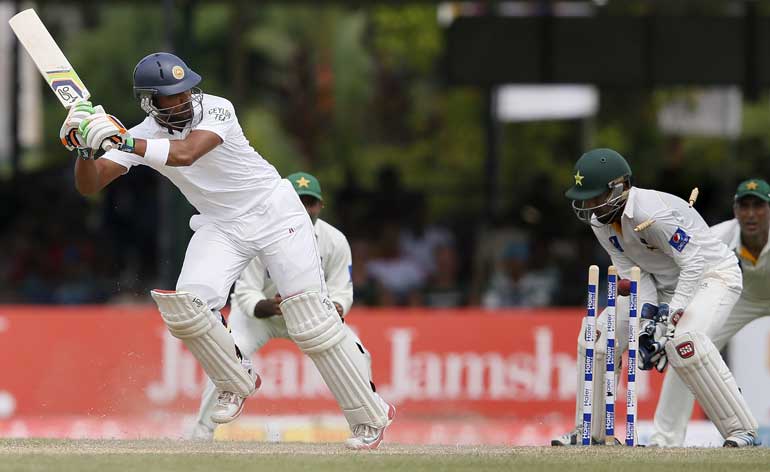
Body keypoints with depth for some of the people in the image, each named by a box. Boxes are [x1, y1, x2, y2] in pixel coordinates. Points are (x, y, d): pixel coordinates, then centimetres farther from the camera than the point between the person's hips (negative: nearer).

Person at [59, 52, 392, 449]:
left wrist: (122, 142, -45)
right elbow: (89, 185, -15)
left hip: (274, 212, -4)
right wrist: (86, 147, -34)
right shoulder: (143, 136, -9)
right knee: (184, 306, -20)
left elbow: (184, 154, -40)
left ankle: (369, 418, 5)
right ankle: (236, 383, 7)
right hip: (220, 226, 4)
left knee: (313, 322, -7)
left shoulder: (215, 110, -22)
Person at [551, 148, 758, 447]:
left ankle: (742, 430, -26)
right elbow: (634, 276, -7)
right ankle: (590, 432, 14)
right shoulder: (600, 221, -5)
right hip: (662, 285, 9)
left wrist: (671, 321, -34)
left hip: (712, 275, -9)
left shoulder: (650, 213, -31)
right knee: (596, 340, 0)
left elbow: (693, 264, -30)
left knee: (684, 343, -34)